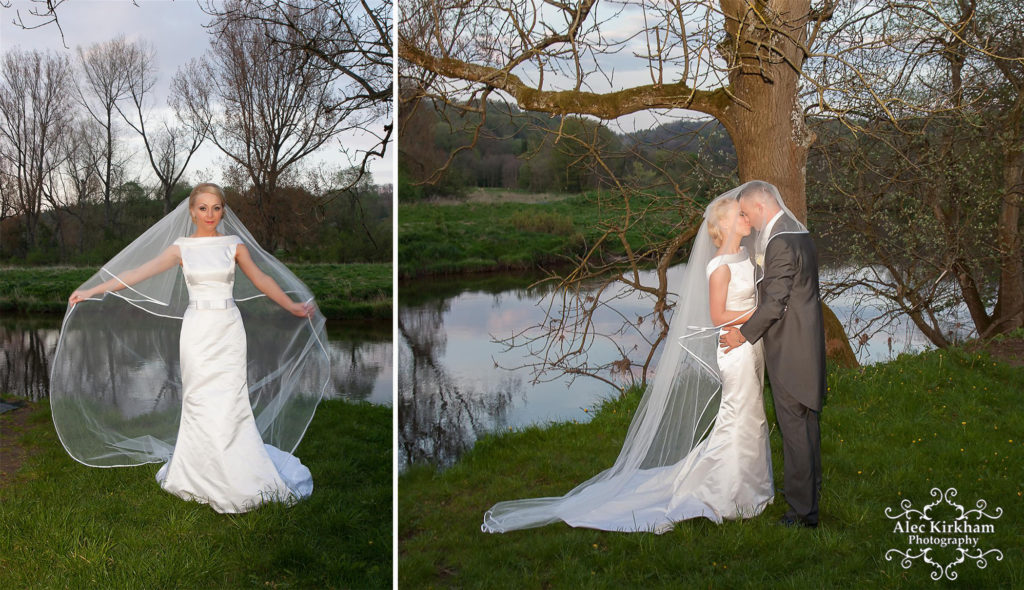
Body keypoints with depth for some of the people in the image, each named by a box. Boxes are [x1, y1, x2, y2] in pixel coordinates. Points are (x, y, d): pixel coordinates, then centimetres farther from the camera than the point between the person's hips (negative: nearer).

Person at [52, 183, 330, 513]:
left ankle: (235, 476, 8)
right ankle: (202, 476, 12)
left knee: (229, 404, -2)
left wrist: (292, 307, 20)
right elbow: (138, 272, 2)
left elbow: (262, 280, 15)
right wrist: (91, 291, -1)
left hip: (229, 331, 0)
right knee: (202, 403, 0)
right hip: (197, 330, 0)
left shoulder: (234, 244, 6)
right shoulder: (181, 248, 4)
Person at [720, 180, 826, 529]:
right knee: (806, 419, 22)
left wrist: (745, 334, -10)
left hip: (790, 351, -10)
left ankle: (803, 509, 5)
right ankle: (810, 484, 39)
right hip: (806, 342, 10)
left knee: (794, 428, -3)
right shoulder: (798, 233, 11)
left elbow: (775, 302, -21)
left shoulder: (781, 243, -21)